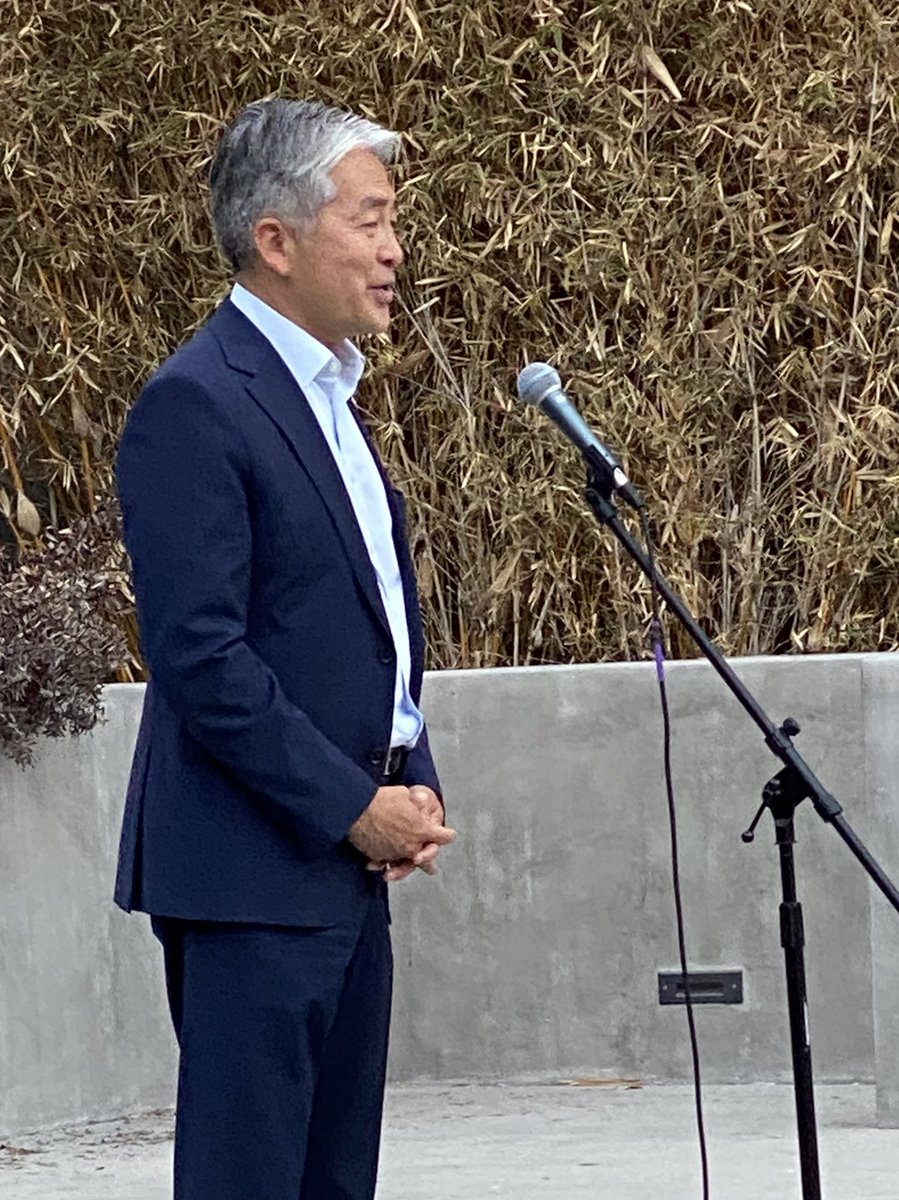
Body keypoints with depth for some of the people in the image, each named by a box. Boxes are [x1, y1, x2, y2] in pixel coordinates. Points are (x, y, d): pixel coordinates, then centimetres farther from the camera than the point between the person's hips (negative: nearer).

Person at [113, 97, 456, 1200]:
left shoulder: (330, 396, 17)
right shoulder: (196, 404, -13)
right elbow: (200, 656, -19)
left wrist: (412, 782, 8)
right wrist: (354, 808, -16)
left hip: (347, 861, 10)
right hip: (251, 870, -10)